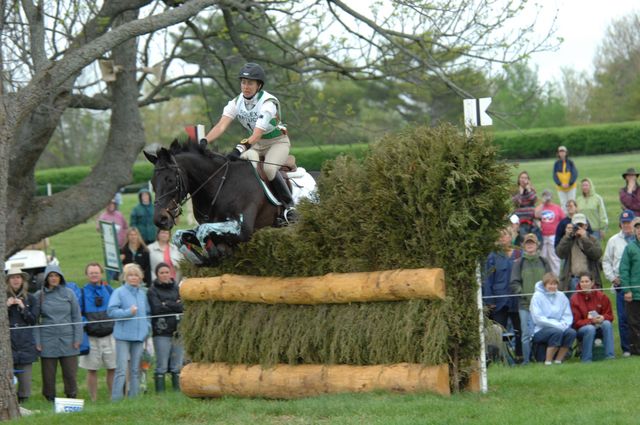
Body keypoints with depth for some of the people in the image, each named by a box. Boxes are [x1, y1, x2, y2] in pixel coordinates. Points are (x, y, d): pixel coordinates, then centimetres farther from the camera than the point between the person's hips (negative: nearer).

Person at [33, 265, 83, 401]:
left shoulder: (69, 294, 4)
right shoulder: (39, 296, 3)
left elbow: (77, 317, 6)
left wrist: (77, 339, -1)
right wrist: (37, 342, -3)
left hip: (67, 340, 0)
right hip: (48, 341, 0)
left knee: (70, 374, 1)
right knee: (49, 375, 2)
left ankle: (72, 399, 11)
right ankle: (50, 400, 10)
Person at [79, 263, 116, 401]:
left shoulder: (108, 290, 9)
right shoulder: (82, 292, 2)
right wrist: (84, 323, -13)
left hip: (109, 336, 2)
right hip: (91, 337, -2)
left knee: (113, 369, 1)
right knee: (92, 370, 2)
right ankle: (93, 400, 9)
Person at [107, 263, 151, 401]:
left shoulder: (142, 294, 15)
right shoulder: (119, 292, -3)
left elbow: (148, 313, 23)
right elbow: (111, 311, -11)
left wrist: (147, 328, 7)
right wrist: (128, 312, -20)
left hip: (139, 336, 6)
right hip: (123, 336, -6)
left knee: (136, 369, 9)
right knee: (121, 369, -10)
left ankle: (134, 398, 15)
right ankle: (116, 399, -9)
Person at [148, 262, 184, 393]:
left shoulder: (176, 288, 13)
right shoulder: (153, 291, 2)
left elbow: (184, 307, 1)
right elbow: (157, 309, -12)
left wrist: (167, 304, -8)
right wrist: (176, 306, -7)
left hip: (177, 331, 4)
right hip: (162, 333, -4)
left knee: (177, 367, 7)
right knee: (162, 367, -4)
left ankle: (177, 391, 12)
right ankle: (160, 393, -1)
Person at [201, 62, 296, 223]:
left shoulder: (268, 102, -26)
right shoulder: (236, 102, -8)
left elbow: (257, 133, -37)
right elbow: (221, 125, -20)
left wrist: (240, 148, -52)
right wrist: (205, 141, -38)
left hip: (278, 141, -5)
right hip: (255, 144, 5)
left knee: (269, 169, -32)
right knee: (246, 159, -29)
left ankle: (289, 205, -16)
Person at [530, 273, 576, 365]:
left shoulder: (561, 296, 11)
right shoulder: (537, 296, -2)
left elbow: (568, 315, 8)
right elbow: (538, 318, -11)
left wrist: (564, 324, -15)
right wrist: (556, 324, -20)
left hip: (559, 327, 5)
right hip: (540, 330, -4)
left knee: (571, 332, -26)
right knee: (557, 332, -35)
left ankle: (558, 360, -16)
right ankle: (548, 362, -27)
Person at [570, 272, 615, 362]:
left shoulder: (601, 296, -2)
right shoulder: (575, 299, -10)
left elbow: (609, 316, 2)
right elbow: (576, 322, -11)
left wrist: (602, 318, -21)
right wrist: (591, 321, -25)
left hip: (599, 327, 3)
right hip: (582, 329, -3)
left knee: (607, 324, -28)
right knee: (590, 328, -35)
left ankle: (609, 355, -29)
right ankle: (586, 359, -26)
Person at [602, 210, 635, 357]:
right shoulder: (614, 241, 11)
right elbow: (606, 261, 15)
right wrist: (612, 278, 3)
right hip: (621, 282, 1)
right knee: (623, 318, 0)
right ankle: (626, 349, 5)